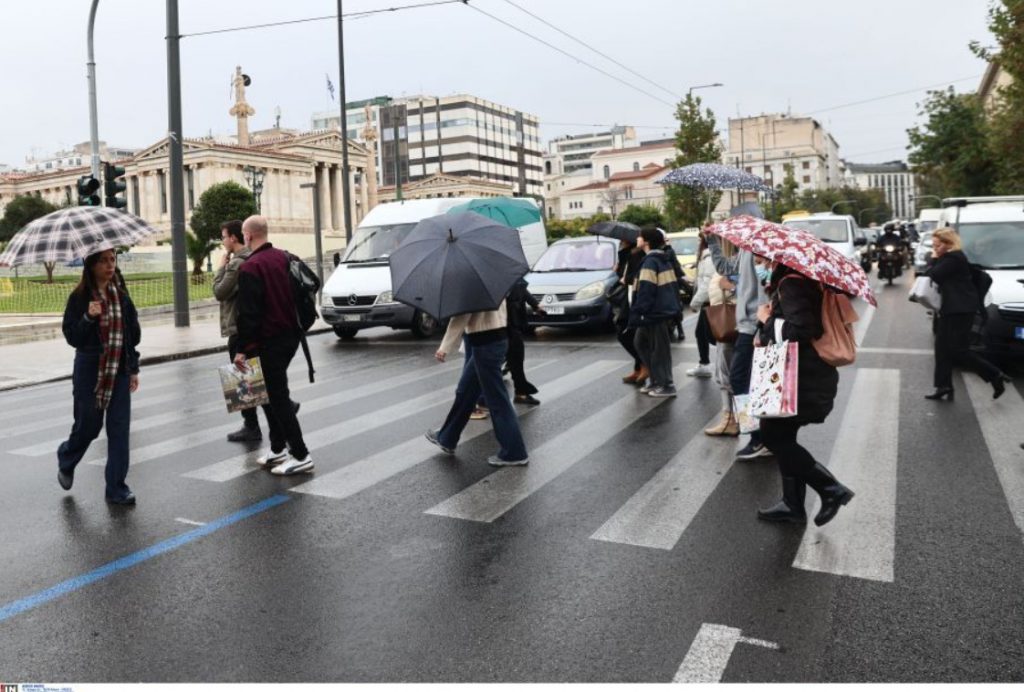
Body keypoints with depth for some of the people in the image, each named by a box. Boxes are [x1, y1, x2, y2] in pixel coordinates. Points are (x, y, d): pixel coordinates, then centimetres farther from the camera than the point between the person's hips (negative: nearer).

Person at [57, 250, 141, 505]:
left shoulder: (121, 295, 5)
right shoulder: (79, 297, -6)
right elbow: (72, 337, -10)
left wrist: (133, 369, 8)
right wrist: (88, 318, -27)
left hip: (120, 371, 3)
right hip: (90, 371, -3)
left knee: (120, 429, 0)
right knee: (88, 426, 8)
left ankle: (117, 488, 8)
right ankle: (66, 461, 41)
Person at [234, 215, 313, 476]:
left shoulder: (250, 268, -15)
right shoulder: (284, 258, 9)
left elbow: (248, 313, -18)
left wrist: (242, 348, -14)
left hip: (267, 341, -8)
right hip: (290, 335, 8)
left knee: (277, 397, -3)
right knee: (272, 392, 19)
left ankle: (301, 455, -2)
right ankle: (277, 449, 24)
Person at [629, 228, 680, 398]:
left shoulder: (650, 262, -14)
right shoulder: (663, 261, 15)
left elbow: (645, 291, -20)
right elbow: (673, 287, 18)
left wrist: (636, 314, -19)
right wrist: (675, 307, 21)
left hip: (656, 313, -10)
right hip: (665, 311, 10)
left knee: (659, 349, -2)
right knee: (641, 343, 18)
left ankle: (666, 386, 6)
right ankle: (657, 380, 23)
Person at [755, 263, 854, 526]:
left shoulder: (791, 283, -18)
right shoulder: (804, 279, 13)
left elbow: (799, 330, -28)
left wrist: (767, 319, -12)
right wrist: (768, 336, 9)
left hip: (806, 380, -10)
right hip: (807, 376, 10)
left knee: (773, 433, -3)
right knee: (781, 436, 15)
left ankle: (831, 489, 3)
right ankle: (793, 505, 22)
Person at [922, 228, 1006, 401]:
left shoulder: (953, 258, -15)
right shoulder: (949, 258, 16)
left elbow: (934, 276, -19)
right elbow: (930, 275, 14)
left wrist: (935, 259, -5)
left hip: (961, 309, -10)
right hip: (950, 309, 10)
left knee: (958, 349, -7)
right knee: (942, 348, 7)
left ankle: (995, 375, 5)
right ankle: (944, 386, 8)